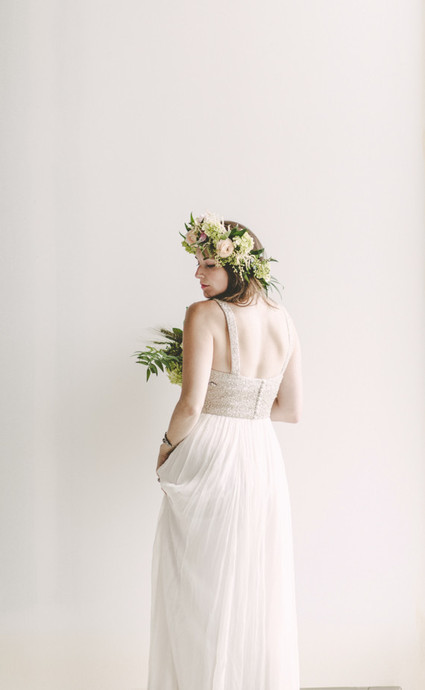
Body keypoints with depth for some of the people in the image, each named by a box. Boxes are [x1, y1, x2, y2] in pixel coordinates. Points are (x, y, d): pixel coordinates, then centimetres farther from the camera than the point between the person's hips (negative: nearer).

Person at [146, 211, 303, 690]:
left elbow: (191, 405, -19)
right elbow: (291, 410, 8)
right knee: (257, 591, 16)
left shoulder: (205, 314, -13)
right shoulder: (282, 319, 4)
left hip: (208, 458, -6)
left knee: (199, 593, 8)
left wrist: (167, 446, -1)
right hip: (263, 462, 6)